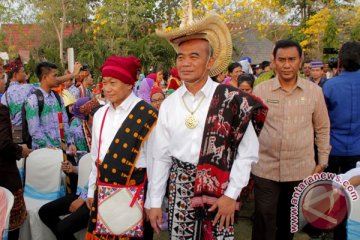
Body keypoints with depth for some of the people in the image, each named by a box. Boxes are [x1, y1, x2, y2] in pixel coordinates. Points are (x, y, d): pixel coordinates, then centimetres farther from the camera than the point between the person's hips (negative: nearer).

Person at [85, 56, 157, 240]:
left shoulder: (147, 115, -15)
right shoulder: (100, 114, 5)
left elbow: (153, 160, -11)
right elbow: (96, 155, 13)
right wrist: (92, 190, 15)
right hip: (103, 189, 6)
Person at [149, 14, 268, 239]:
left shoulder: (232, 100, -9)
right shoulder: (168, 104, 0)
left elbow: (247, 152, -6)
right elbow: (161, 156, 5)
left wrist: (231, 195, -10)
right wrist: (155, 202, 6)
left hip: (219, 190, -2)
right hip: (179, 189, 3)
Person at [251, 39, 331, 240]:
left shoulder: (314, 91, -1)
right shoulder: (260, 90, -3)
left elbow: (323, 128, 8)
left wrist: (323, 161, 6)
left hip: (301, 169, 1)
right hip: (266, 168, -1)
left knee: (290, 219, 17)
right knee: (264, 220, 5)